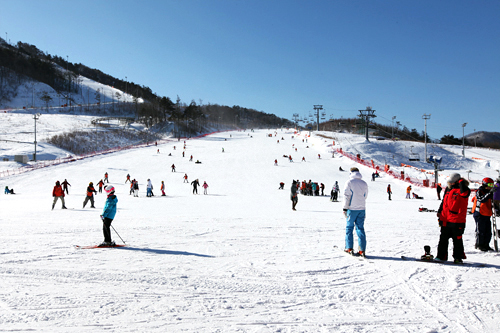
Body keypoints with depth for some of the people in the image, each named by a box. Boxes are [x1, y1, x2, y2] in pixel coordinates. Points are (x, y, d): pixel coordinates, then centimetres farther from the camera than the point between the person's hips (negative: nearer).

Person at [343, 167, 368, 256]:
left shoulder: (349, 182, -6)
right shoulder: (364, 183, 8)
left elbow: (346, 196, -10)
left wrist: (345, 208, -8)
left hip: (352, 209, -4)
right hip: (362, 209, 4)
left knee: (349, 227, 6)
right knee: (360, 228, 7)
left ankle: (349, 248, 5)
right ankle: (362, 250, 3)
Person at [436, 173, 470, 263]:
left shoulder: (461, 189, -9)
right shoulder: (448, 189, 11)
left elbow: (465, 192, -35)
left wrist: (461, 181, -20)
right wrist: (440, 211, 17)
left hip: (457, 220, -6)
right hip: (445, 219, 6)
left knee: (457, 239, 5)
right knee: (443, 238, 9)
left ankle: (458, 257, 18)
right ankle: (441, 256, 16)